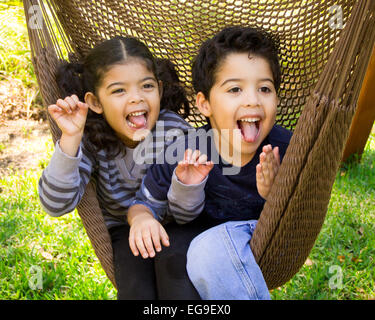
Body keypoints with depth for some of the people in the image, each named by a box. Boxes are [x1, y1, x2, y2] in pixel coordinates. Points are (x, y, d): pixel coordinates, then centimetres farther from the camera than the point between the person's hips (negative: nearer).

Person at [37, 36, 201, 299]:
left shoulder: (175, 131, -19)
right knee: (137, 288, -24)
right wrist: (70, 139, -36)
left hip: (169, 225, 0)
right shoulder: (91, 139, -17)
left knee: (174, 260, -29)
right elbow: (56, 206, -26)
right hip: (124, 229, 0)